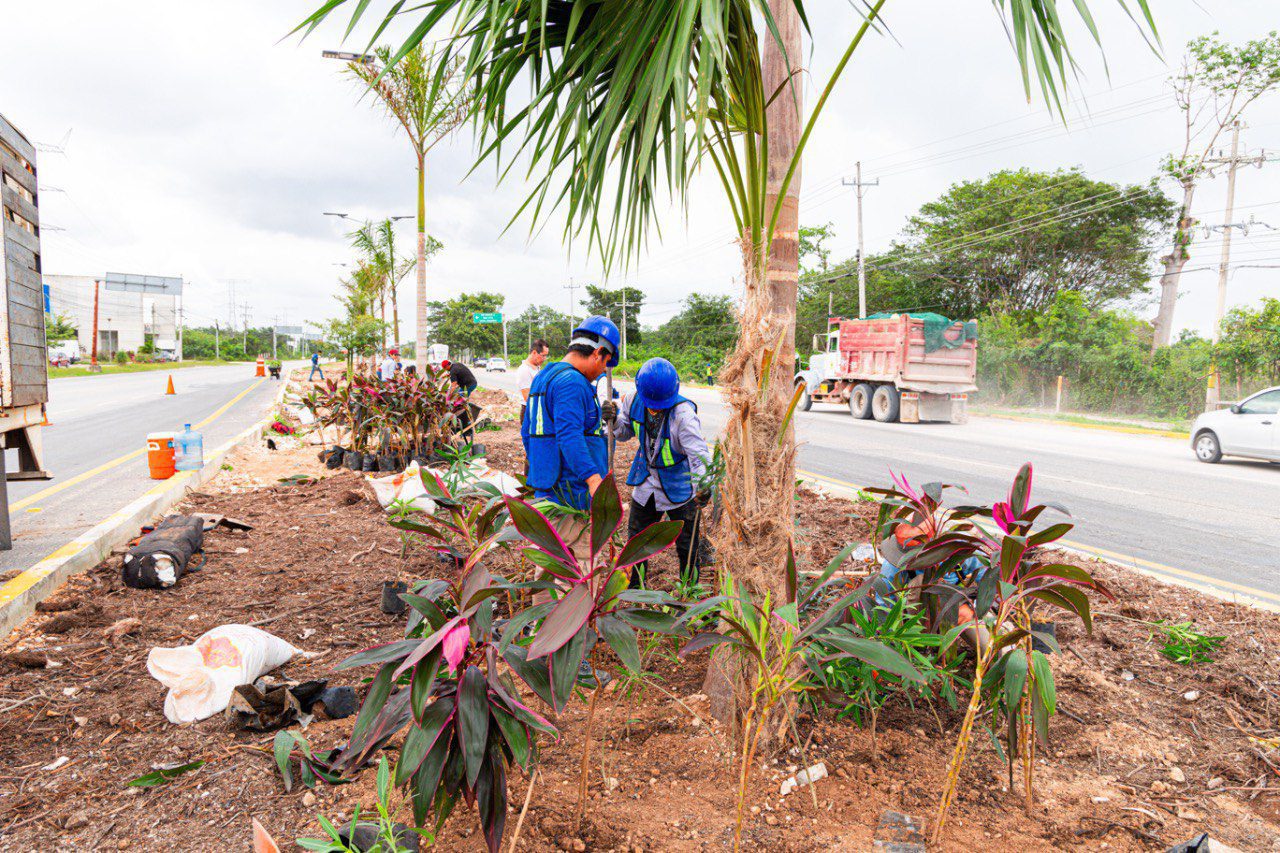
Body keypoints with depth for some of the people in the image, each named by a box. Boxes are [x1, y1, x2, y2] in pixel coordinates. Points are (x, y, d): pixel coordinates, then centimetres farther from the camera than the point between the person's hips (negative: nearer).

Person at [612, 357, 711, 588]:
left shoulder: (683, 413, -30)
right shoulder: (633, 401, -13)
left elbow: (698, 452, -39)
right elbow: (625, 432, 4)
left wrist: (702, 483, -57)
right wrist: (613, 420, -19)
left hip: (679, 488, -5)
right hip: (646, 482, 5)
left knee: (686, 546, 9)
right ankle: (635, 587, 41)